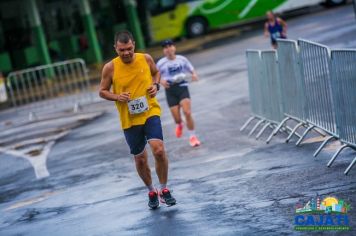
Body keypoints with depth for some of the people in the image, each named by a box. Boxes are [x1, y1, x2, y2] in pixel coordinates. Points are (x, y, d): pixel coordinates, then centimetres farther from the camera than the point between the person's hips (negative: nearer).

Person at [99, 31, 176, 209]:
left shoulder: (146, 59, -3)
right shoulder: (110, 68, -7)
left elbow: (156, 72, 18)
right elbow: (102, 92, 3)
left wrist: (155, 85, -2)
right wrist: (117, 97, -16)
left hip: (150, 112, -1)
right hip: (129, 119, 1)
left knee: (159, 150, -20)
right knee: (140, 159, 10)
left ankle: (164, 190, -1)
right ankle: (151, 191, 34)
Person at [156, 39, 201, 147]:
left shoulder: (182, 59, 2)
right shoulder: (161, 63, -2)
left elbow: (192, 70, 11)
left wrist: (194, 75, -12)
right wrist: (161, 81, -15)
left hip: (182, 87, 0)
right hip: (170, 90, 0)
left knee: (187, 112, -17)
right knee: (176, 117, -2)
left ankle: (192, 136, 1)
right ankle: (179, 125, 38)